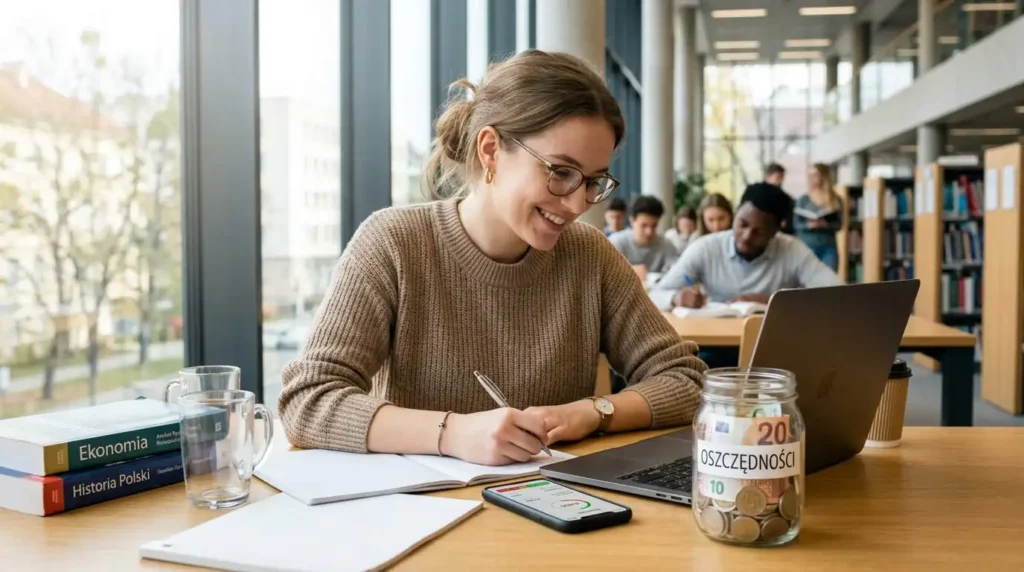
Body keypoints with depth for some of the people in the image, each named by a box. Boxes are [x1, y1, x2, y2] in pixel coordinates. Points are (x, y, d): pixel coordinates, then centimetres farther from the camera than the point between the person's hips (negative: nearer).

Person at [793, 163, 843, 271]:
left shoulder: (836, 200, 6)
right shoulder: (803, 200, 3)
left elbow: (839, 224, 3)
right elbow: (796, 224, 2)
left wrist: (826, 225, -16)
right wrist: (808, 225, -17)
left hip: (829, 247, 1)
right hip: (807, 246, -1)